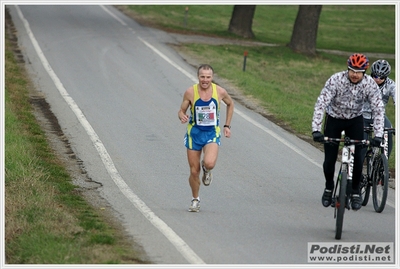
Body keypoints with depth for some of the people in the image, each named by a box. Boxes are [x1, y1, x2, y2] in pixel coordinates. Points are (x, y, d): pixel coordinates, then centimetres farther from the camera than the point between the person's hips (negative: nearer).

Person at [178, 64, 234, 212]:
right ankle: (195, 200, 29)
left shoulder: (220, 92, -9)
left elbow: (230, 104, 12)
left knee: (209, 163, -27)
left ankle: (206, 170, 12)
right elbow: (181, 111, -1)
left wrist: (227, 125, 10)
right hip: (194, 133, 1)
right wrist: (182, 116, -25)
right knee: (194, 171, 4)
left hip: (212, 133, -1)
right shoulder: (190, 92, -11)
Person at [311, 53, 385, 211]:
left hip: (355, 120, 1)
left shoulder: (370, 84, -22)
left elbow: (378, 109, -21)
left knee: (357, 158, -10)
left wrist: (378, 135, -30)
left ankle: (355, 192, 10)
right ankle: (328, 187, 24)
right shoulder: (336, 80, -28)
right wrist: (316, 130, -39)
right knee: (330, 159, -3)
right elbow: (321, 104, -30)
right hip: (334, 119, -1)